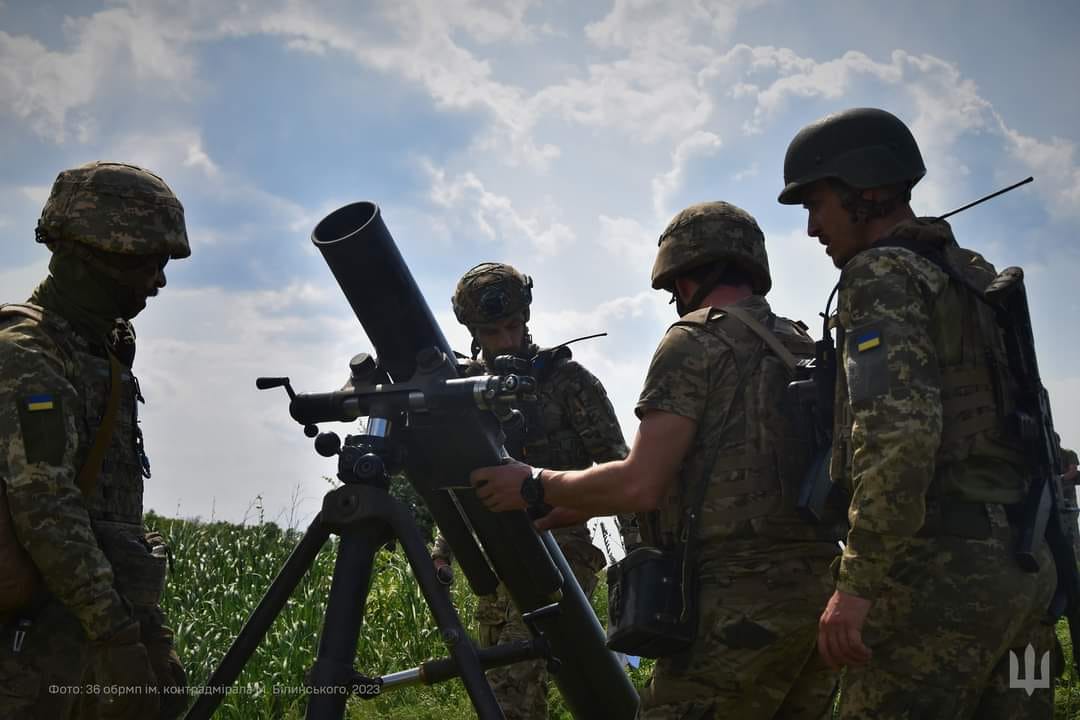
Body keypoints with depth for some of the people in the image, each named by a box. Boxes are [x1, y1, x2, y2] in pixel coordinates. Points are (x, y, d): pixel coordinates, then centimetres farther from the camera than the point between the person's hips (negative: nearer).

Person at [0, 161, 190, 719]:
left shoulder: (103, 350, 15)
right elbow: (46, 511, -22)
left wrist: (144, 622, 20)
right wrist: (117, 633, -23)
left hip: (112, 605, 9)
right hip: (49, 634, -9)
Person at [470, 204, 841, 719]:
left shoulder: (697, 341, -4)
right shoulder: (802, 349, 19)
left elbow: (640, 484, -13)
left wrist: (537, 486, 4)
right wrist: (576, 506, 25)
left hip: (742, 599, -8)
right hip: (818, 594, 8)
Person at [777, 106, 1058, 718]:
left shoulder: (882, 274, -7)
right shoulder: (976, 276, 20)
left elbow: (899, 430, -21)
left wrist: (857, 583, -22)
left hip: (938, 565, -9)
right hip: (1022, 565, 9)